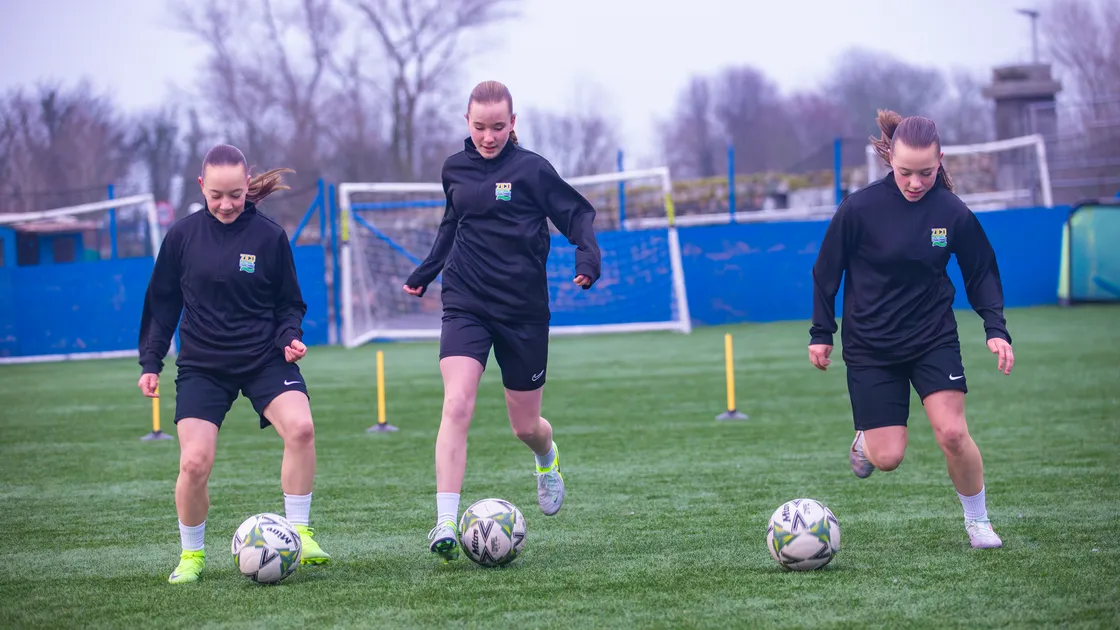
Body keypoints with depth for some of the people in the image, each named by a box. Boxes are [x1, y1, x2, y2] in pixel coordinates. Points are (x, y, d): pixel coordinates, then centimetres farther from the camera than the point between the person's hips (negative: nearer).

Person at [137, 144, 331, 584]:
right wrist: (150, 361, 4)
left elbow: (288, 303, 7)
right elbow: (162, 303, 8)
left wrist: (289, 336, -12)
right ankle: (191, 554, 11)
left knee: (300, 427, -27)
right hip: (202, 364, 0)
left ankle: (299, 533, -13)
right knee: (194, 462, -13)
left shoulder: (269, 236, -2)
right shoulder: (183, 236, -1)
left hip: (264, 358, 0)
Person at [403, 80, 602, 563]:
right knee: (456, 406, -19)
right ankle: (445, 527, -23)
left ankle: (548, 460, 48)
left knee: (526, 426, 8)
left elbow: (577, 214, -1)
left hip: (523, 309, -2)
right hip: (466, 304, 2)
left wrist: (587, 255, -19)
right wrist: (424, 273, 25)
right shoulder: (455, 169, 7)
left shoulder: (532, 169, -5)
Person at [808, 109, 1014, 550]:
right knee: (888, 457, -5)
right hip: (870, 345, -1)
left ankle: (977, 520, 8)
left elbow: (981, 274, 5)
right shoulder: (859, 209, -13)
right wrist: (821, 334, 2)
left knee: (952, 432, -15)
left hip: (934, 339, 1)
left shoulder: (952, 213, -8)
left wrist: (996, 329, -8)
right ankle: (865, 441, 33)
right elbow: (827, 271, -1)